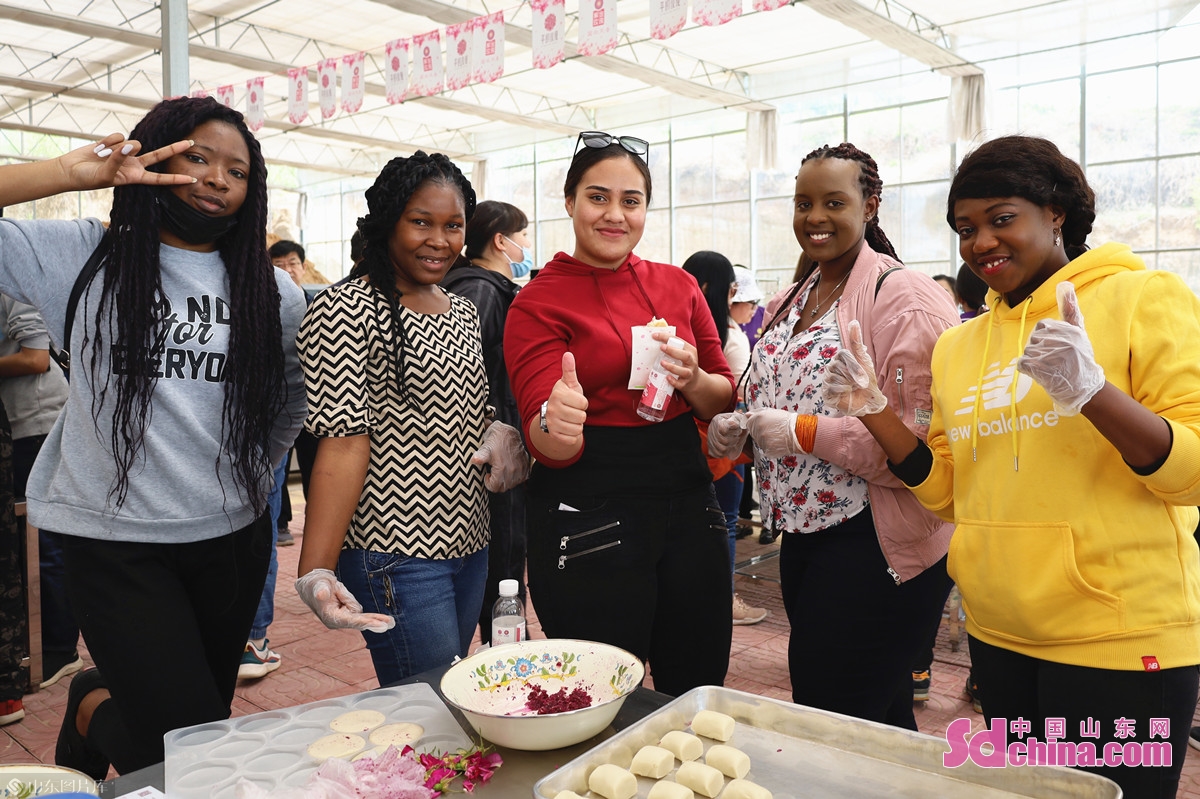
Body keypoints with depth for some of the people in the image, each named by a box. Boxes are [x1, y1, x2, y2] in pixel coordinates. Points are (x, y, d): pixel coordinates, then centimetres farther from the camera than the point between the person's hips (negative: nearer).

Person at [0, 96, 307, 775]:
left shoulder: (273, 294, 3)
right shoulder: (85, 257, -3)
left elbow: (294, 400, 15)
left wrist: (251, 472, 8)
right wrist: (70, 173, -16)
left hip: (232, 540, 4)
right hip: (114, 541, -3)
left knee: (209, 713, 18)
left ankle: (101, 706, 50)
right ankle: (95, 709, 28)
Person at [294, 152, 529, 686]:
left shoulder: (463, 312, 12)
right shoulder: (346, 311, -12)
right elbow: (343, 440, -18)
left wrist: (500, 434, -2)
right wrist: (315, 572, -25)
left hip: (468, 543, 8)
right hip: (398, 555, -8)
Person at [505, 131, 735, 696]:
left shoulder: (678, 285, 8)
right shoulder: (539, 302, -5)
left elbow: (725, 400, 11)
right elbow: (545, 444, -12)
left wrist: (692, 380, -11)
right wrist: (555, 424, -35)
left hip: (688, 505, 5)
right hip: (590, 517, -4)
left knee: (699, 693, 15)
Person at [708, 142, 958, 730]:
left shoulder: (903, 298, -14)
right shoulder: (791, 303, 12)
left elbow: (925, 441, -23)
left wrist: (804, 433, -23)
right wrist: (737, 427, 4)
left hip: (876, 549, -8)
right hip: (803, 536, 8)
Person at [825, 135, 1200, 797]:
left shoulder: (1145, 297, -6)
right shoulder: (958, 345, 9)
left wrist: (1091, 390, -28)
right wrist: (872, 413, -3)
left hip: (1118, 638, -5)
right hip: (997, 637, 5)